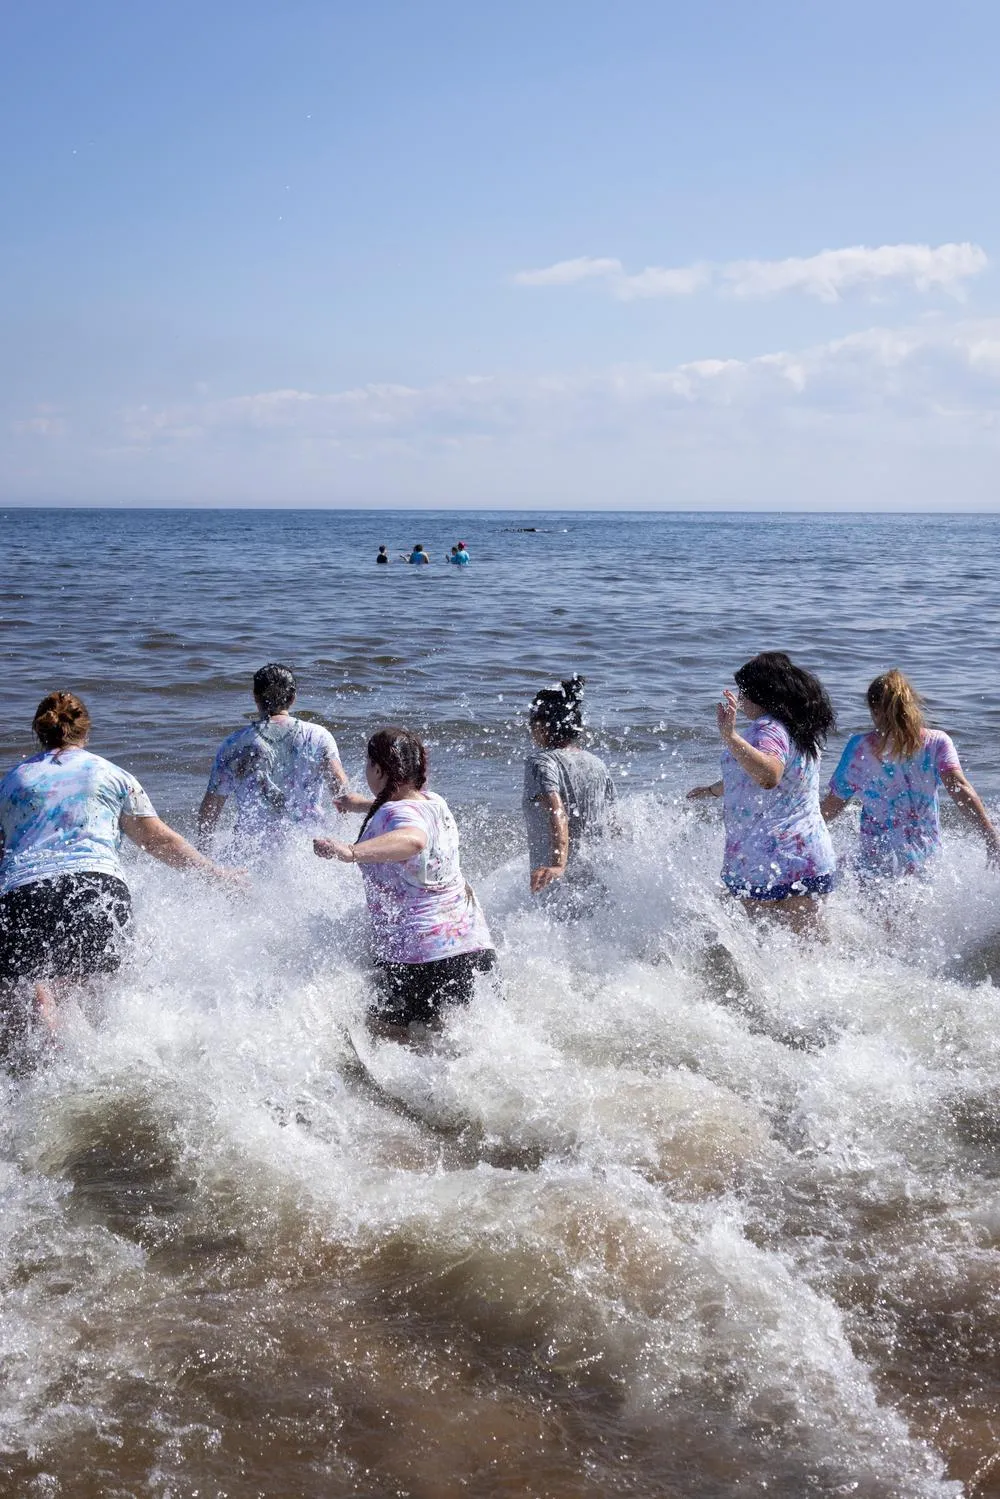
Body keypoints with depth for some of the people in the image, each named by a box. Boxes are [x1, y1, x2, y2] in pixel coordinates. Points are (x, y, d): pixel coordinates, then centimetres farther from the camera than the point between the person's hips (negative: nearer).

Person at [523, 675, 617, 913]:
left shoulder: (542, 762, -9)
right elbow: (611, 826, 16)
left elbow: (557, 814, -25)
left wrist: (558, 864, -38)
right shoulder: (598, 766, 10)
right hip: (596, 887, 7)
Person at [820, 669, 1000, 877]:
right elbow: (959, 787, -14)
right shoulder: (937, 742, -1)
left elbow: (832, 807, 3)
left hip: (877, 859, -2)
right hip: (927, 858, 2)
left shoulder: (860, 747, -4)